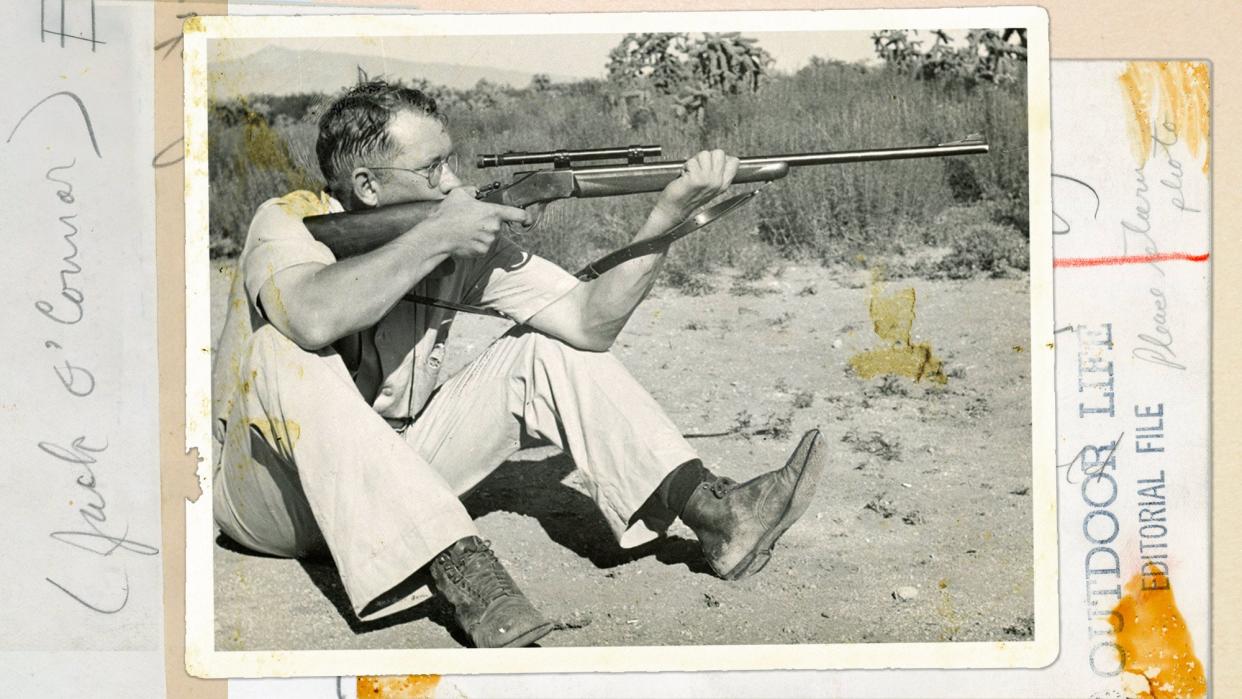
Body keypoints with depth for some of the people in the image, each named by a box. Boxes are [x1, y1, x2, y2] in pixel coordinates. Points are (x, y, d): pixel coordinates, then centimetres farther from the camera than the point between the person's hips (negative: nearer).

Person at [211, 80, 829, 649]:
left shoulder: (466, 239, -5)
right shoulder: (286, 223, -19)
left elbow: (586, 320, -13)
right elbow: (316, 318, -44)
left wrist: (667, 216, -24)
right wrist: (431, 239, -34)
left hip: (397, 475, 5)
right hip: (272, 496, -5)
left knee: (549, 349, -7)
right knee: (289, 353, -37)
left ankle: (715, 513, -16)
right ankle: (460, 571, -42)